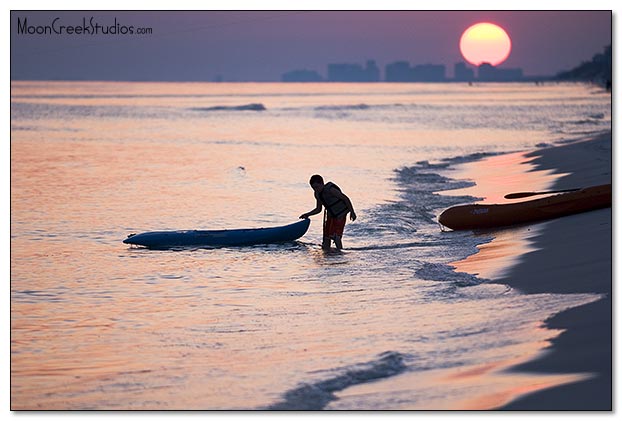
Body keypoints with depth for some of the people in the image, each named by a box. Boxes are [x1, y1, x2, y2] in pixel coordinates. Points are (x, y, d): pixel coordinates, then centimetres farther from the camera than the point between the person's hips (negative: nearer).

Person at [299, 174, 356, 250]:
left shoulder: (330, 190, -23)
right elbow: (318, 209, 14)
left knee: (336, 237, -18)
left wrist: (352, 212, -15)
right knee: (326, 237, 6)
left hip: (340, 215, -8)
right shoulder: (317, 194, 1)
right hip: (330, 215, 8)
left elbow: (345, 198, -17)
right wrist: (308, 214, 1)